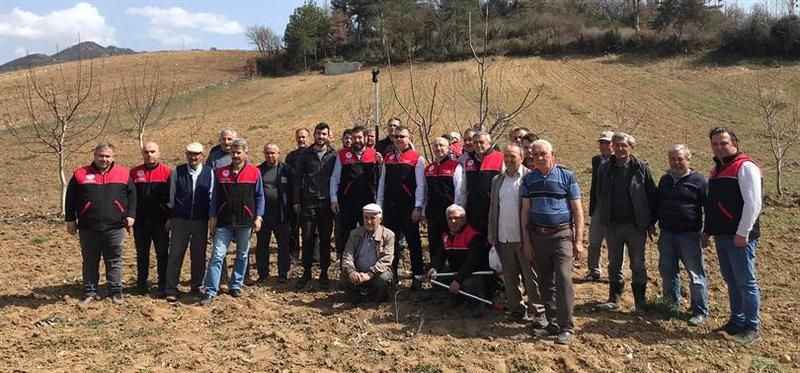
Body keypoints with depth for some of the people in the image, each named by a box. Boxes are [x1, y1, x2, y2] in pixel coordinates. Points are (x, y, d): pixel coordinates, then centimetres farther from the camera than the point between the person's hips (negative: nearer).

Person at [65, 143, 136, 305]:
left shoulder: (123, 174, 4)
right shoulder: (80, 174, 3)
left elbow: (132, 195, 9)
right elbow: (70, 199, 7)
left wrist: (130, 216, 0)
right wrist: (70, 220, 5)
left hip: (115, 227, 0)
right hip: (88, 228, 1)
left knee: (114, 261, 5)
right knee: (90, 262, 10)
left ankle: (116, 292, 13)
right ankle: (89, 292, 19)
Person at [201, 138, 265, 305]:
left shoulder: (254, 172, -1)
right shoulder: (221, 172, 4)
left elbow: (259, 196, 3)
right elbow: (215, 196, 8)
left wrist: (258, 216, -5)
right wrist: (212, 216, 2)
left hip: (245, 222, 0)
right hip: (224, 221, 0)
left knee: (242, 255, 12)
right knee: (217, 255, -5)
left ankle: (236, 286, 27)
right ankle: (211, 291, -2)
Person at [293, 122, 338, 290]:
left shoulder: (334, 155, 5)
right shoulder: (305, 154, 5)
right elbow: (298, 178, 5)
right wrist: (296, 201, -1)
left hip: (327, 203, 0)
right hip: (308, 202, 0)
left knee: (325, 239, 5)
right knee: (307, 239, 1)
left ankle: (324, 273, 15)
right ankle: (306, 272, 13)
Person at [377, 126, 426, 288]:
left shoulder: (417, 159, -3)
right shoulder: (387, 158, 12)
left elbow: (420, 185, -7)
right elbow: (382, 182, 13)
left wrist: (418, 208, -12)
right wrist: (379, 205, 9)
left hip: (409, 208, -4)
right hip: (390, 207, 5)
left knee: (413, 242, 3)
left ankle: (418, 276, 10)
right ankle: (391, 275, 21)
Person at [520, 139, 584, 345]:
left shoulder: (566, 176, -1)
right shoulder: (529, 179, 8)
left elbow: (577, 210, -1)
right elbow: (525, 210, 10)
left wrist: (579, 240, -5)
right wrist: (526, 240, 6)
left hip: (561, 234, -4)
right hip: (538, 235, 4)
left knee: (563, 279, -11)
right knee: (545, 283, 10)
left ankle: (566, 327, -3)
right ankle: (553, 323, 21)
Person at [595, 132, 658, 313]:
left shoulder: (641, 168, -4)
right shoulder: (605, 169, 3)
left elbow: (652, 196, -1)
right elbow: (600, 196, 10)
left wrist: (651, 222, -3)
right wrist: (602, 219, 6)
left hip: (636, 225, -2)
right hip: (613, 224, 3)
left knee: (638, 266, 7)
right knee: (614, 265, 12)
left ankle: (640, 301, 19)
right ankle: (614, 298, 24)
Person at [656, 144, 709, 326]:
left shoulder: (698, 181, -5)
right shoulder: (665, 179, 12)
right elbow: (657, 203, 22)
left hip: (689, 235, -6)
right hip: (667, 234, 6)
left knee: (696, 274, -1)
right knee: (667, 270, 13)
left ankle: (700, 312, 8)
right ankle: (672, 303, 32)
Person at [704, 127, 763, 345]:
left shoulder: (745, 167, -10)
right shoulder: (717, 169, 17)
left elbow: (753, 204, -17)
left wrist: (742, 234, -20)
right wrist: (707, 230, 17)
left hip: (739, 237, -8)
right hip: (722, 236, 8)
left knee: (746, 282, -1)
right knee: (731, 281, 15)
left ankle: (752, 329, 8)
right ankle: (737, 322, 26)